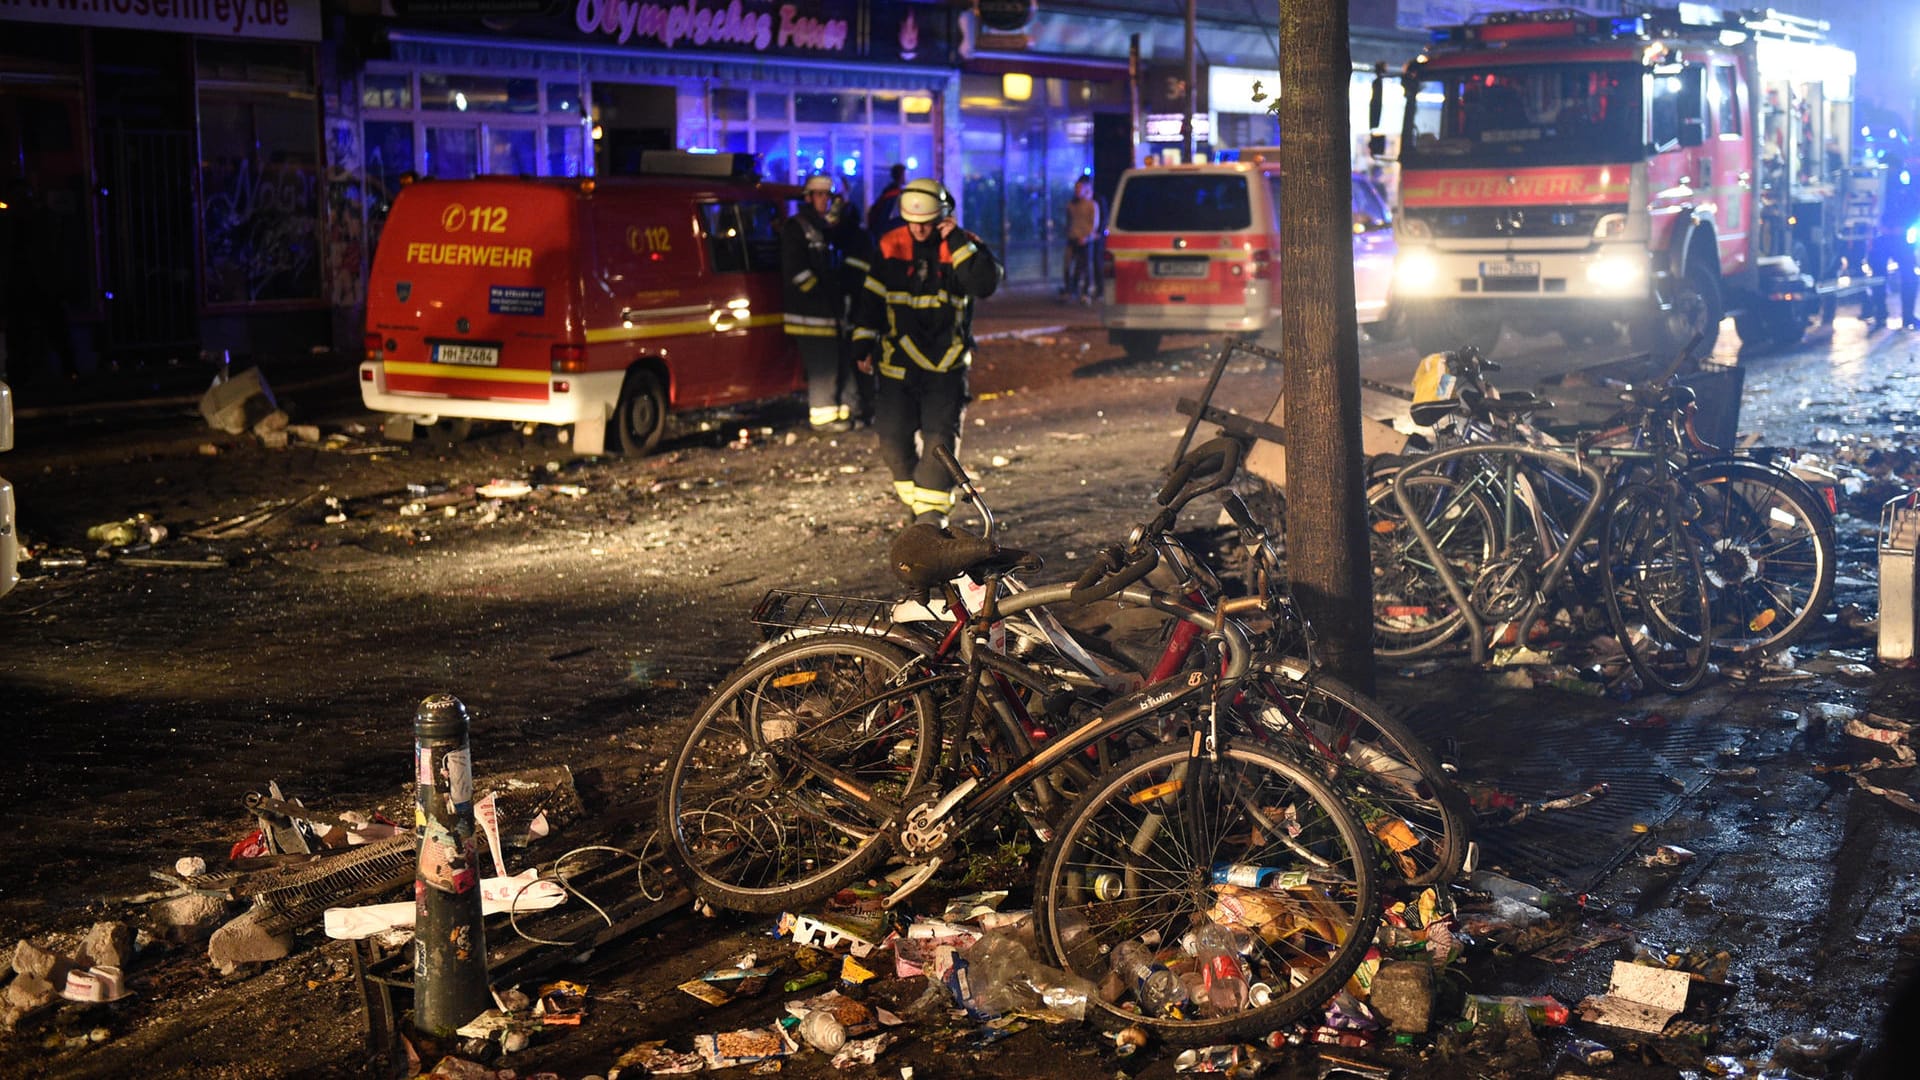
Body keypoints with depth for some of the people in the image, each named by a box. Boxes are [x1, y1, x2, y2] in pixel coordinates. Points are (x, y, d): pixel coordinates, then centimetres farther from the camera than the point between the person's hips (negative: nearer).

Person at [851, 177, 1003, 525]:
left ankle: (932, 511, -2)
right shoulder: (890, 247, 1)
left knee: (940, 437, -9)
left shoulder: (963, 246, -4)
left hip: (946, 364, -2)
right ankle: (914, 500, 21)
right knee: (893, 438, 1)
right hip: (898, 362, 2)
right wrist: (863, 345, 5)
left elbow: (986, 284, -23)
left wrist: (957, 242, -24)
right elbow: (870, 298, 8)